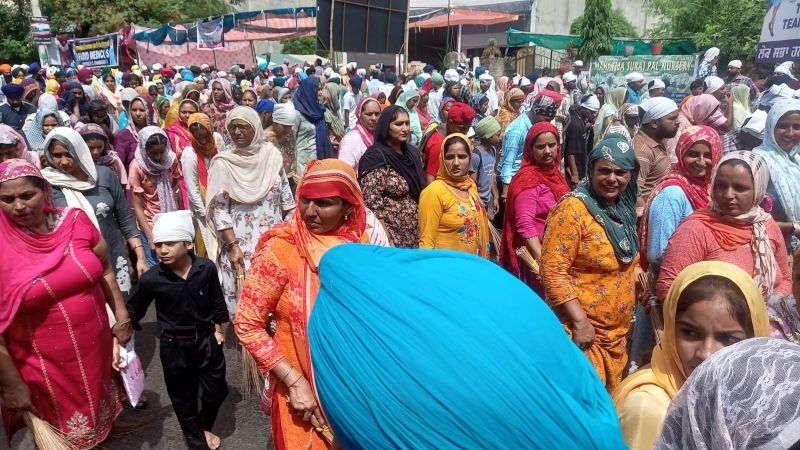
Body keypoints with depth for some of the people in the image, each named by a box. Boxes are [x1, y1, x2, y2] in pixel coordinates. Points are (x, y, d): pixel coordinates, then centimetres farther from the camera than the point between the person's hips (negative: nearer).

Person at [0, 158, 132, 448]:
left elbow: (104, 270, 7)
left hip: (96, 350, 3)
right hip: (46, 367, -3)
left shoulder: (75, 221, -6)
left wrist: (121, 316, 4)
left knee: (100, 415, 24)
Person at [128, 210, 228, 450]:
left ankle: (204, 426, 48)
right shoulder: (151, 279, -19)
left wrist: (218, 329, 7)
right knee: (183, 396, 16)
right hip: (174, 346, -1)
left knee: (216, 391, 16)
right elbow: (133, 312, -4)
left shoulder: (206, 268, -17)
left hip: (206, 340, 1)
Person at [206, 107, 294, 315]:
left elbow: (286, 198, 9)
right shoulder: (223, 162, -7)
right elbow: (219, 209, -8)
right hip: (241, 244, -3)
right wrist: (233, 246, -15)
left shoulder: (272, 155, 2)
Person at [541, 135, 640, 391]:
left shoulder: (624, 209, 8)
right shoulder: (573, 209, -16)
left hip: (617, 331, 8)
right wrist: (580, 321, -24)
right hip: (581, 329, -8)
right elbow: (553, 271, -21)